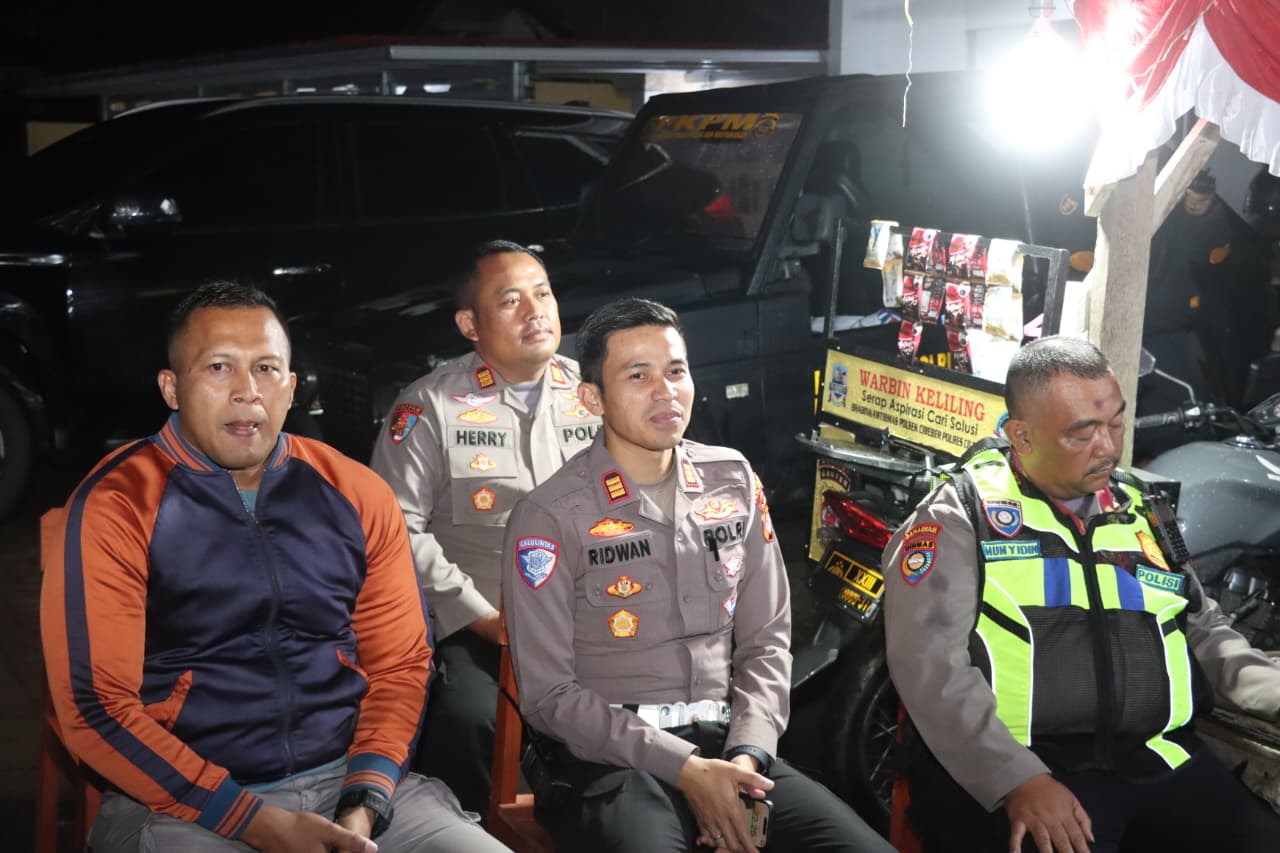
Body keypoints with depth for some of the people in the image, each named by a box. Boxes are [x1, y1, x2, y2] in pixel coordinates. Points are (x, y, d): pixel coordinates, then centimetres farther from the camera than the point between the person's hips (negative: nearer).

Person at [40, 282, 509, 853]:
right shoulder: (116, 507, -5)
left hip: (347, 781, 3)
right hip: (184, 805, -3)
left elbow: (400, 664, 8)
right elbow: (96, 708, -9)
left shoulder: (357, 495, 5)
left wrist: (365, 805, -8)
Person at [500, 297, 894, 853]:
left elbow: (765, 640, 11)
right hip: (606, 761, -4)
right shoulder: (549, 518, -6)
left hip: (727, 746, 4)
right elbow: (549, 693, -7)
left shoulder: (734, 482, 9)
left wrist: (747, 755, -7)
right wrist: (684, 768, -15)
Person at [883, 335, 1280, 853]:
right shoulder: (961, 514, -1)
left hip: (1158, 762, 6)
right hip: (1006, 768, -5)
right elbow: (928, 661, -11)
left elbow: (1203, 631, 25)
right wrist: (1018, 779, -19)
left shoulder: (1139, 514, 17)